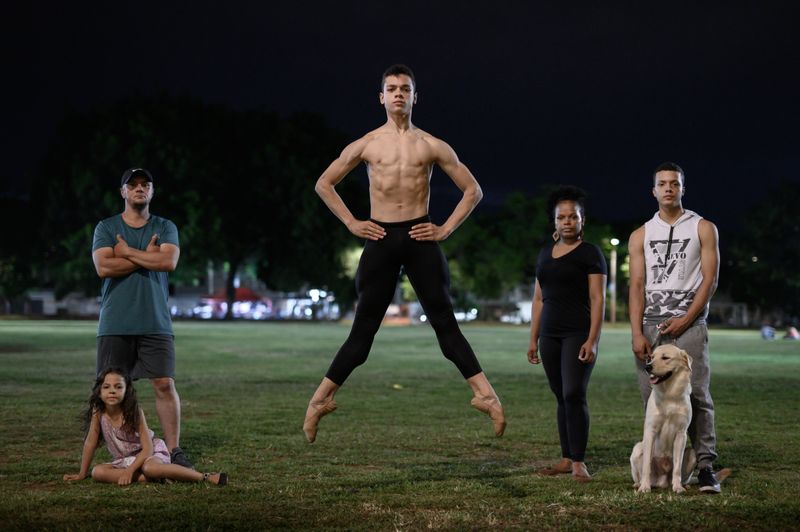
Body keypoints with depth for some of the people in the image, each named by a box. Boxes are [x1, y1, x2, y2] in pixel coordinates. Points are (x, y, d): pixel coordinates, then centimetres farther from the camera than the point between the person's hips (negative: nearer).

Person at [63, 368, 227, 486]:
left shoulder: (134, 412, -19)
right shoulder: (98, 412, -11)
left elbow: (147, 448, -21)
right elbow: (90, 442, -2)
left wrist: (129, 470, -30)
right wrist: (82, 474, 1)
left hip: (151, 453, -5)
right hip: (124, 460, 5)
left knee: (149, 468, -39)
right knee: (97, 472, -22)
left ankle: (205, 477, -36)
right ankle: (147, 479, -27)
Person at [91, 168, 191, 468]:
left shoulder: (165, 228, 11)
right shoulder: (106, 228, 8)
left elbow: (169, 261, -8)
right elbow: (103, 267, -8)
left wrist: (128, 252, -3)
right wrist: (147, 257, -5)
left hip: (155, 323, 0)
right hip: (115, 323, 0)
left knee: (164, 384, -5)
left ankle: (174, 451, -1)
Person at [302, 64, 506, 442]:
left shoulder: (431, 146, 6)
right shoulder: (365, 145, 7)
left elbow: (473, 190, 10)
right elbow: (324, 184, 15)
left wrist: (447, 228, 1)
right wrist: (351, 223, 5)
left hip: (419, 238, 0)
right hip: (380, 240, 0)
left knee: (445, 323, -2)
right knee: (363, 329, 2)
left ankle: (486, 395, -5)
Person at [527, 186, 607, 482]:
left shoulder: (590, 254, -2)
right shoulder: (545, 253, 15)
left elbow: (598, 299, -8)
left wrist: (592, 340, -17)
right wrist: (533, 340, 12)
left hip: (579, 334, -6)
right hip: (550, 335, 6)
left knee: (574, 394, -14)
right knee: (561, 397, 7)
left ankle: (578, 462, -10)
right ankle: (566, 458, 11)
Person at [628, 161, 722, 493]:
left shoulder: (703, 229, 10)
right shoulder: (640, 236, 15)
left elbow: (710, 279, 2)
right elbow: (637, 285, 7)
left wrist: (686, 319, -9)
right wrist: (637, 333, -4)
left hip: (688, 325, -2)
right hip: (650, 326, 3)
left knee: (697, 395, -9)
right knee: (652, 398, 0)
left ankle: (704, 465, -6)